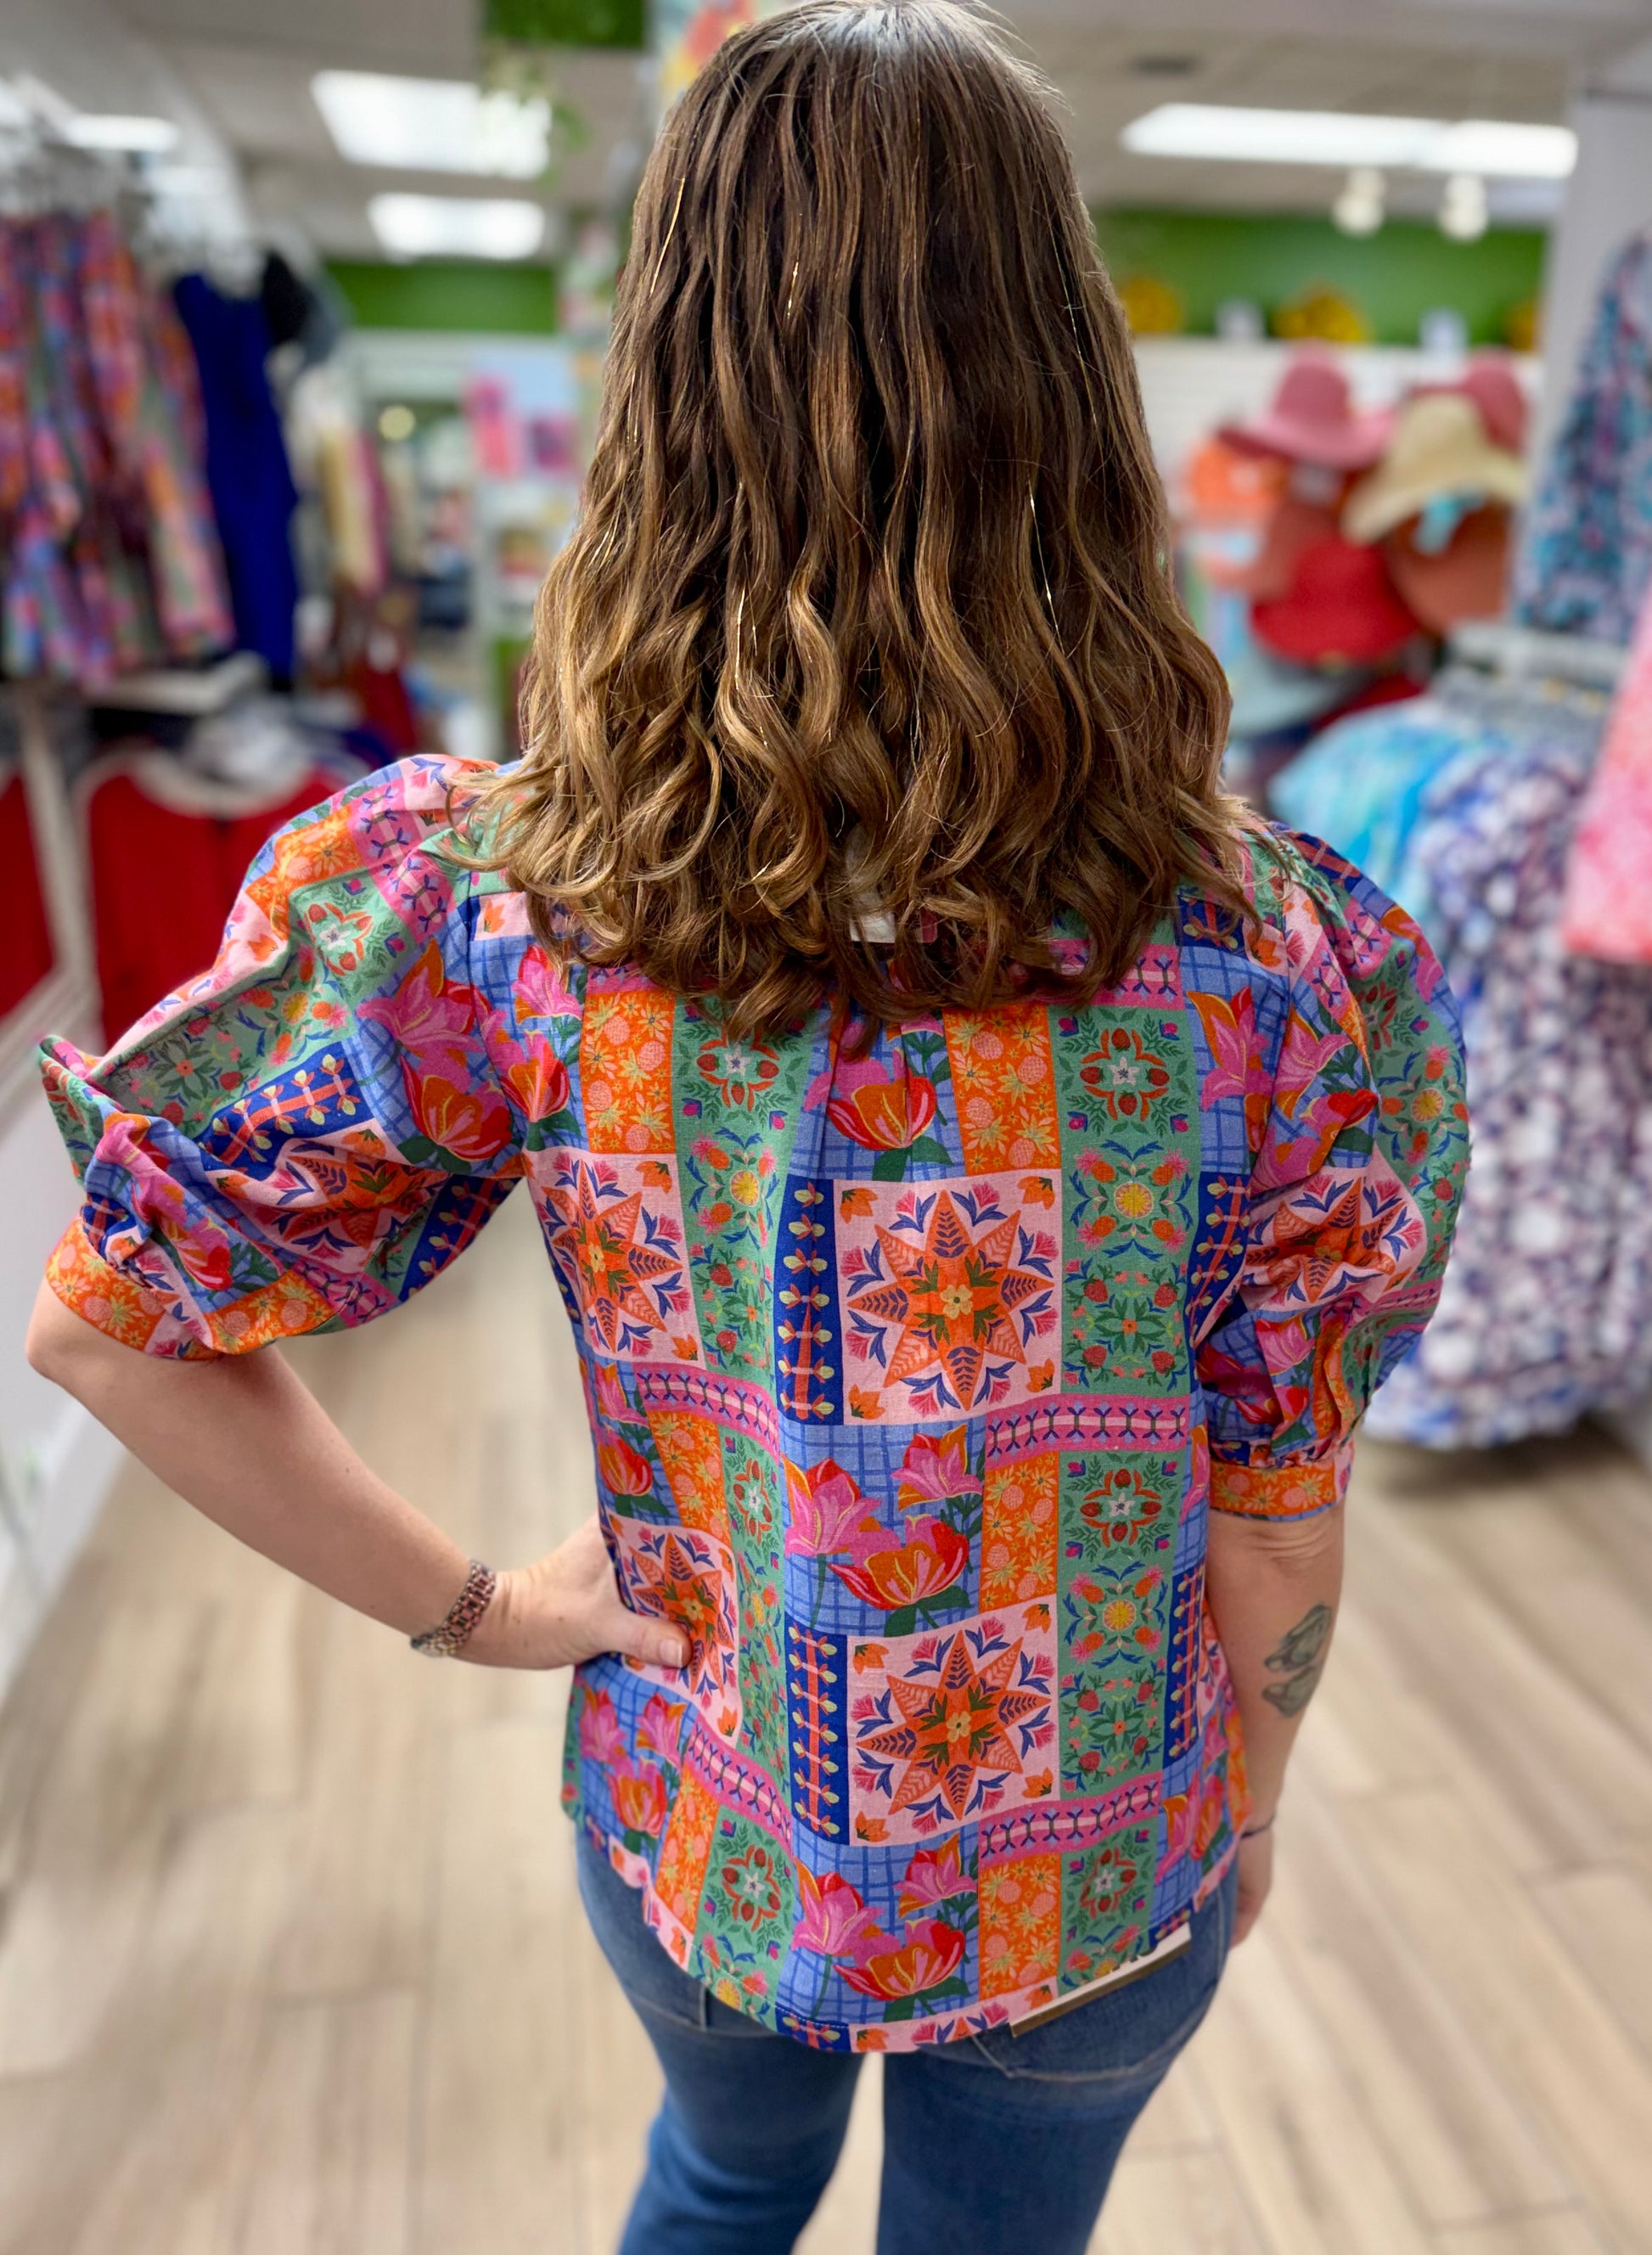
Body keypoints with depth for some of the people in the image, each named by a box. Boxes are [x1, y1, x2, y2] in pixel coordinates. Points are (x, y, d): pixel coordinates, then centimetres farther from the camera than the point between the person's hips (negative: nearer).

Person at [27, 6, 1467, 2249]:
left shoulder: (496, 896, -23)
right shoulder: (1267, 953, -25)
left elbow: (112, 1320, -15)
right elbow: (1275, 1533, -14)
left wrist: (474, 1604, -5)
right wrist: (1244, 1810, 5)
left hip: (691, 1839, 1)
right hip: (1090, 1895, 0)